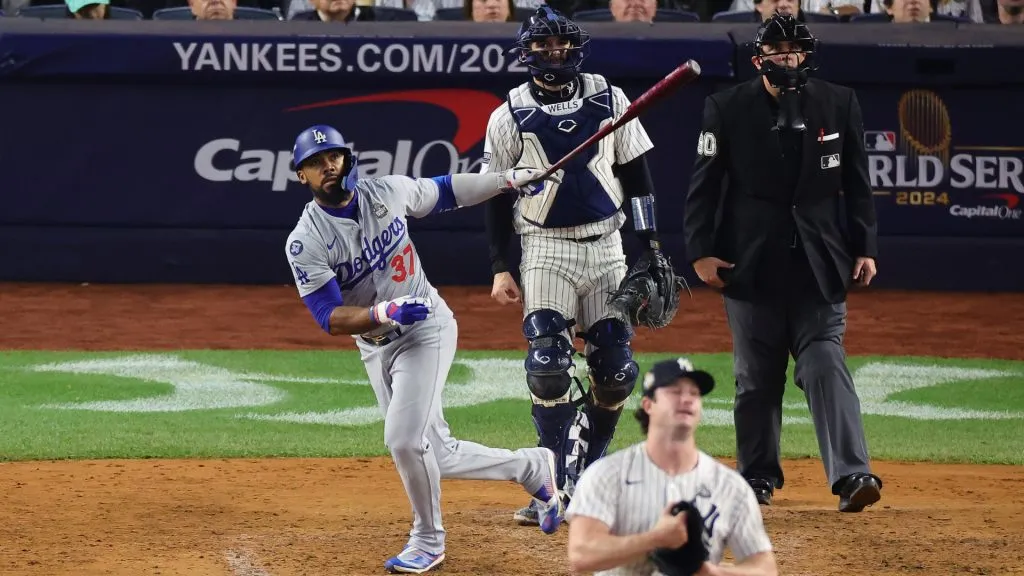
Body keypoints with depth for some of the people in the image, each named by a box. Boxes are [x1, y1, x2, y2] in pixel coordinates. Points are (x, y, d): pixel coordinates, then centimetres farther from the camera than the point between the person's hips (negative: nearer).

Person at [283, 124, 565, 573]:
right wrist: (383, 312, -37)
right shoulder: (305, 243, -14)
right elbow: (330, 319, -20)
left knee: (405, 440, -18)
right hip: (375, 348, 2)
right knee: (435, 457, 7)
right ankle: (532, 467, 30)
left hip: (426, 330, -2)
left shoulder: (389, 192, -8)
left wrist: (508, 180, 2)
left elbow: (444, 191, 12)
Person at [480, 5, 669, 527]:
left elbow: (637, 174, 8)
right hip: (546, 249, -3)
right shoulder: (510, 115, -2)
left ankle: (586, 470, 21)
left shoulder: (609, 100, 4)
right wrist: (499, 268, -4)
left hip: (606, 246, 3)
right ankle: (558, 489, -10)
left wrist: (651, 246, 2)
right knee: (549, 369, -14)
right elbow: (497, 196, 2)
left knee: (616, 372, 1)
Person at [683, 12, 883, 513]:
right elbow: (704, 184, 1)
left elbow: (857, 184, 8)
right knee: (756, 376, 6)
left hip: (819, 264, 0)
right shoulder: (727, 108, 1)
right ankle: (757, 475, 19)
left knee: (825, 364, -11)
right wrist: (700, 251, -7)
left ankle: (851, 475, -20)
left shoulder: (839, 104, 5)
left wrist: (865, 248, 2)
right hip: (751, 264, 0)